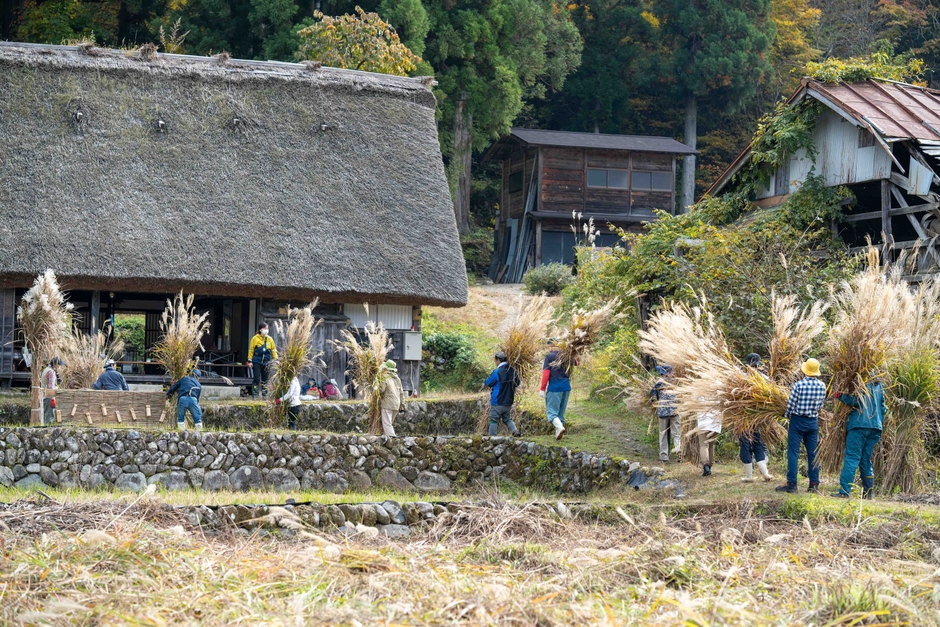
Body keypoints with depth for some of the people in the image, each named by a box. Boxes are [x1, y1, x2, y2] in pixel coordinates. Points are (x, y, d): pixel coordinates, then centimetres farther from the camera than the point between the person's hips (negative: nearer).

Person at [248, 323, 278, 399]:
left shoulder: (270, 339, 5)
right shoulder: (255, 339, -3)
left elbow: (273, 349, 11)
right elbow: (251, 350, 1)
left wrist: (275, 359, 6)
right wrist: (250, 360, -2)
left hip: (266, 363, 3)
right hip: (257, 362, -3)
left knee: (265, 380, 7)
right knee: (256, 379, -6)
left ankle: (264, 394, 15)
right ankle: (254, 394, 0)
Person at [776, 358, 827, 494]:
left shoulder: (799, 385, -16)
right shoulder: (822, 386, -4)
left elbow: (791, 404, -11)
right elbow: (820, 404, 5)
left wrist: (788, 415, 9)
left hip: (797, 421, -4)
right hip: (813, 421, 4)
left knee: (793, 452, 0)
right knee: (813, 453, 9)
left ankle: (791, 484, -1)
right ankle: (814, 484, 9)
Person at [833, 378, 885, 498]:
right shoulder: (879, 386, 18)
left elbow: (856, 401, -16)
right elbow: (882, 408, 19)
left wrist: (840, 396, -4)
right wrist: (880, 423, 24)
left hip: (859, 425, -7)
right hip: (876, 427, 7)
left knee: (852, 458, -8)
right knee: (866, 460, 13)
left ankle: (844, 491, -15)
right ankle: (868, 492, 10)